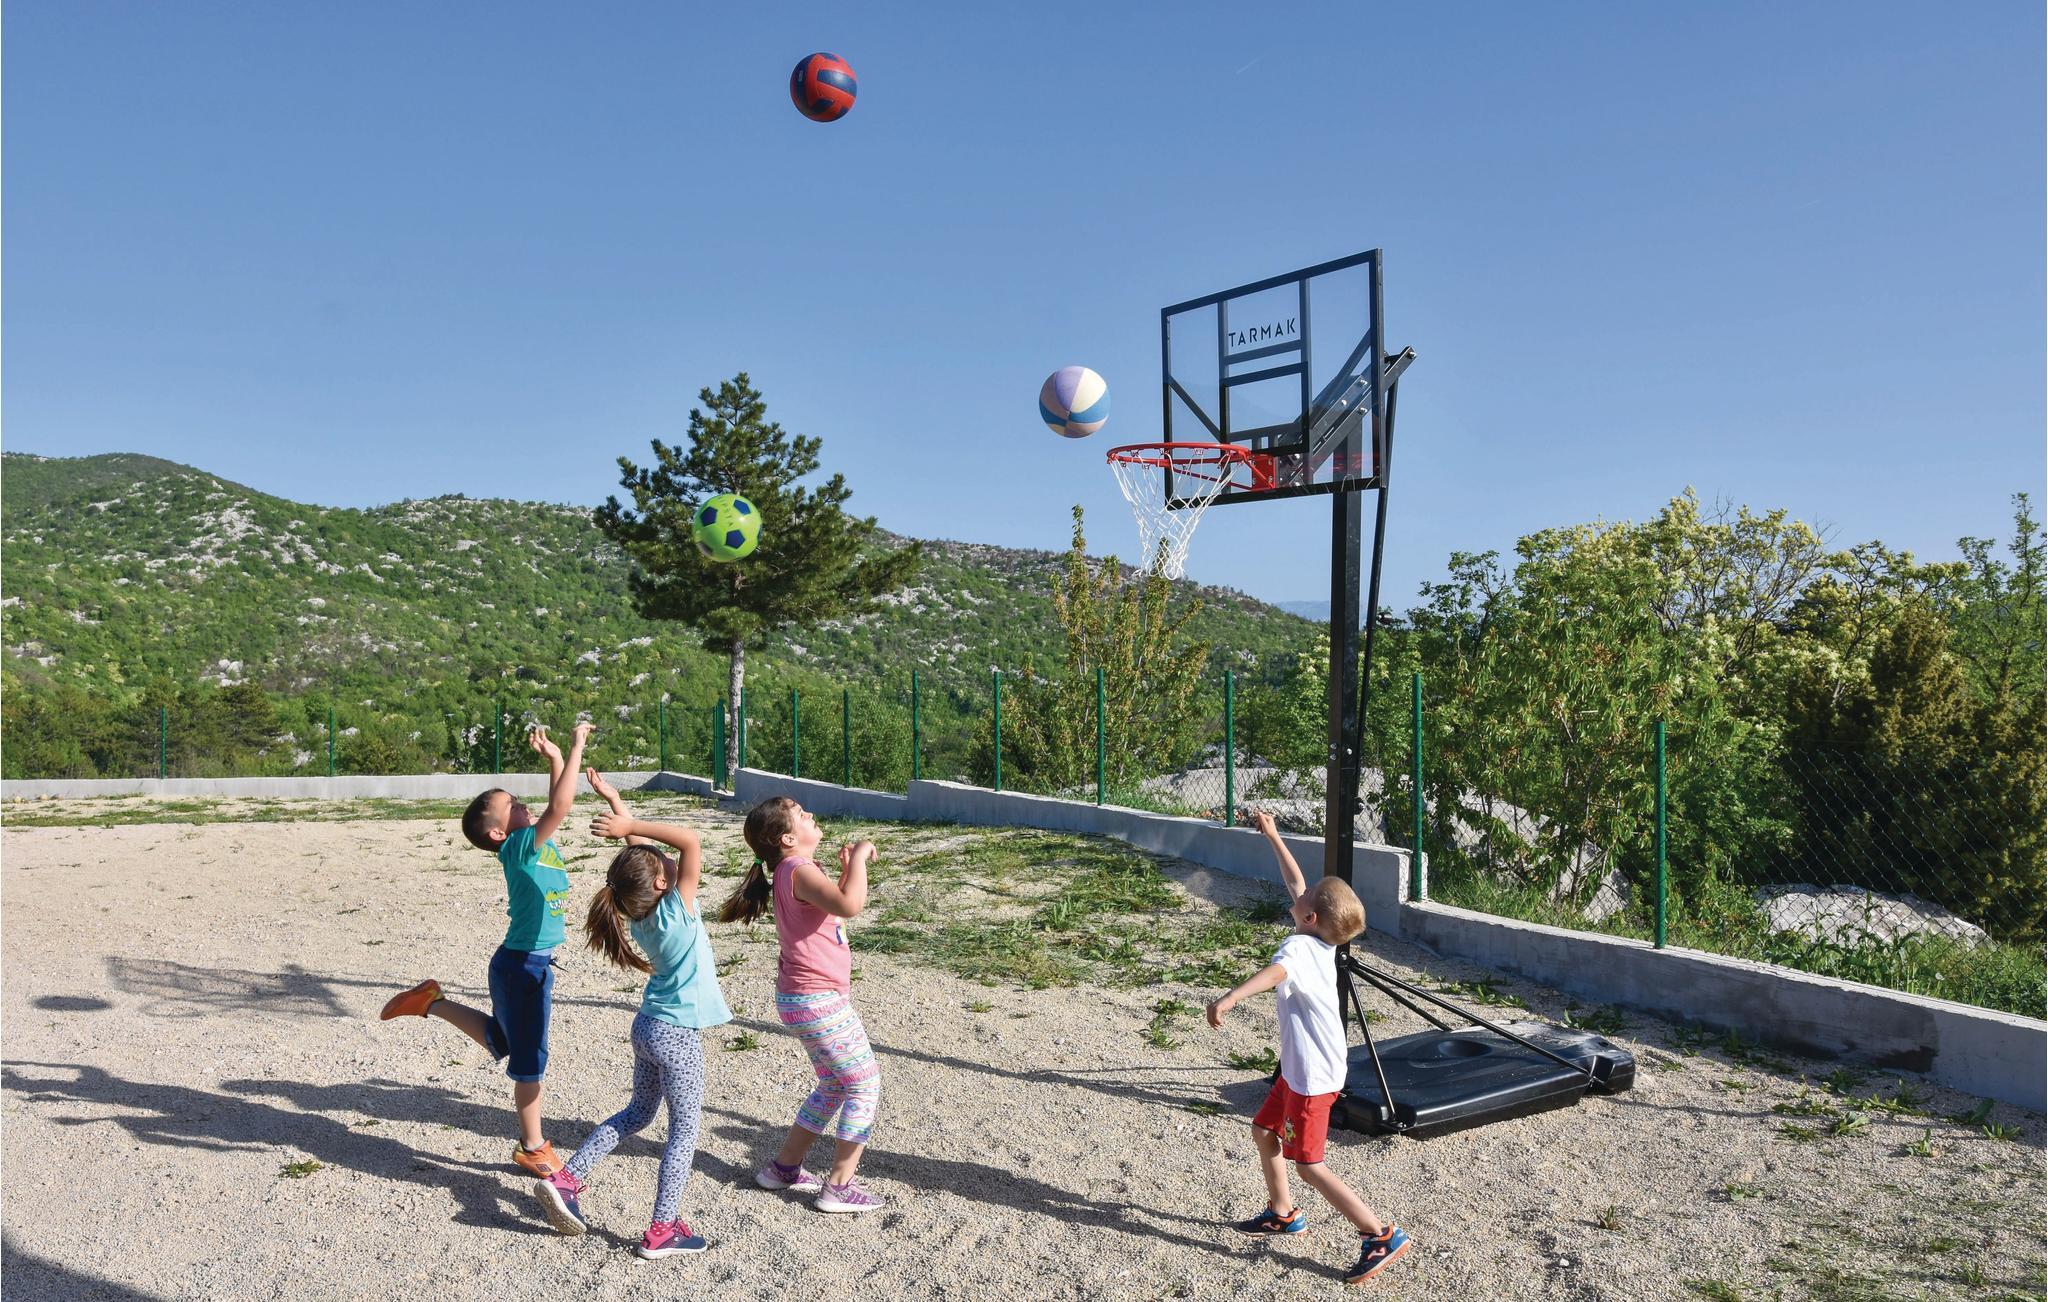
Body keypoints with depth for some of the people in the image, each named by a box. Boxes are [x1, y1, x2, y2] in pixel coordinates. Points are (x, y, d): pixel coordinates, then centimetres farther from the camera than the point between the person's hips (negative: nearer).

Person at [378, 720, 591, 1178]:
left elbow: (556, 805, 18)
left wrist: (555, 758, 5)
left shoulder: (539, 841, 4)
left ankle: (432, 1003, 38)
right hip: (521, 967, -9)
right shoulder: (518, 847, -20)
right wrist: (576, 747, -27)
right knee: (530, 1061, 7)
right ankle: (532, 1148, 22)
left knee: (500, 1040, 29)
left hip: (533, 964, 9)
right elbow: (560, 806, -32)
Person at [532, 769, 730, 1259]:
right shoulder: (676, 910, -22)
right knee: (685, 1128, 5)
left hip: (648, 1025, 8)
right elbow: (691, 842, -28)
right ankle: (662, 1230, 7)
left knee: (637, 1113, 25)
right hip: (677, 1034, -7)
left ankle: (565, 1178, 20)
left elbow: (638, 848, 10)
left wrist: (614, 800, 11)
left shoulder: (636, 912, -3)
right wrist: (629, 824, -27)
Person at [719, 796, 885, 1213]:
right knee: (864, 1084, -2)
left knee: (834, 1086, 21)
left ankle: (783, 1167, 30)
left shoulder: (791, 872, 11)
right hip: (819, 1001, -10)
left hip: (809, 998, 10)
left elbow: (836, 914, 20)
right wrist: (859, 857, -22)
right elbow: (849, 905, -35)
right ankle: (839, 1187, 3)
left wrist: (848, 870, 10)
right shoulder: (799, 870, -20)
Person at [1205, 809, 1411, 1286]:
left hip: (1311, 1076, -9)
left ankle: (1381, 1236, 2)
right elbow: (1295, 881, 14)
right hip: (1301, 1068, 9)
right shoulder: (1322, 941, 1)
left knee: (1308, 1166, -1)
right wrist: (1272, 836, 20)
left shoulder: (1299, 947, -24)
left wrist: (1228, 999, -63)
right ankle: (1282, 1213, 37)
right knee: (1264, 1130, 22)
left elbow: (1274, 973, -48)